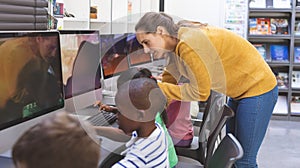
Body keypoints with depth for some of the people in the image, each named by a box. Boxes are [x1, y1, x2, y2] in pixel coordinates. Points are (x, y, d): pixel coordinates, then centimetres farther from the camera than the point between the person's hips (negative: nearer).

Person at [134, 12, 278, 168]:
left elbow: (200, 92, -22)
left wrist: (158, 88, -17)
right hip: (240, 92, 9)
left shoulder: (188, 44, -28)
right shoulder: (177, 44, 0)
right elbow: (169, 78, 7)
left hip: (258, 89, -9)